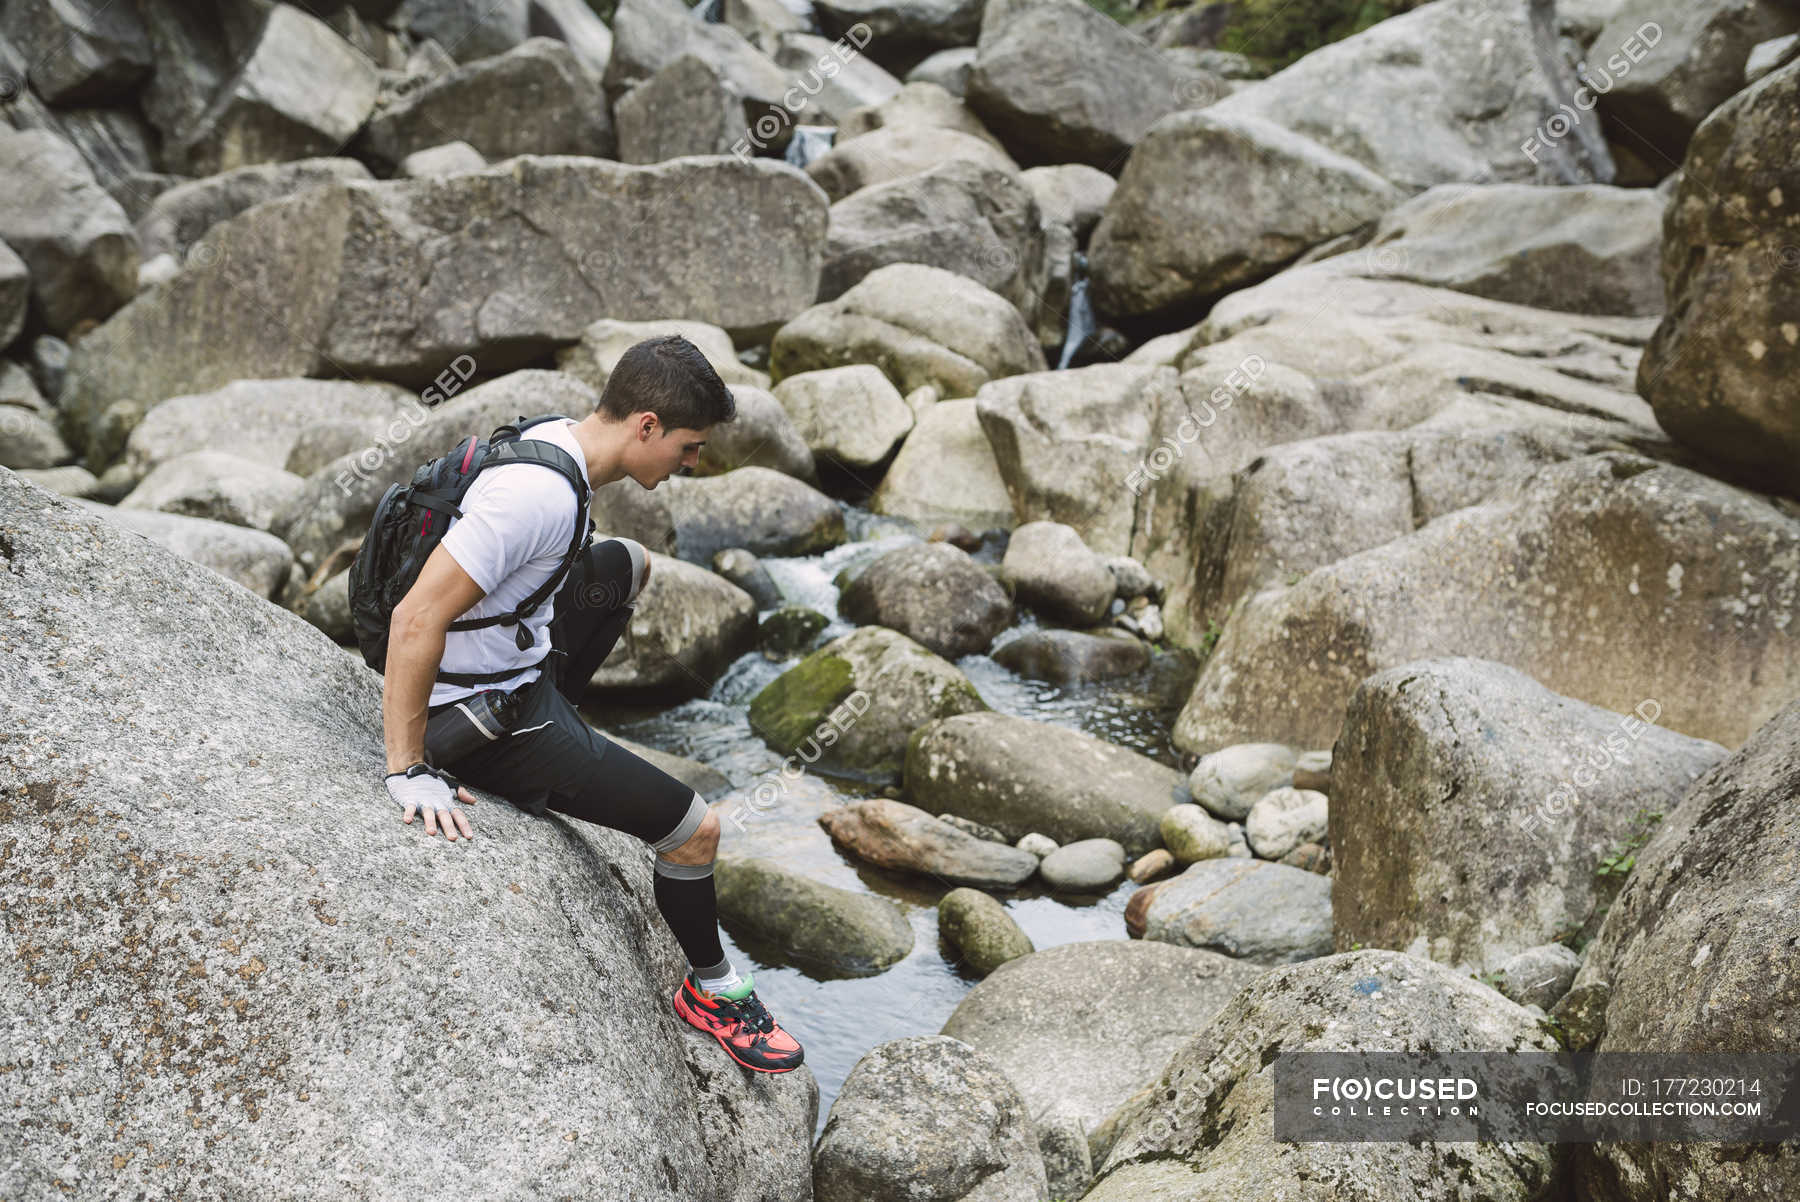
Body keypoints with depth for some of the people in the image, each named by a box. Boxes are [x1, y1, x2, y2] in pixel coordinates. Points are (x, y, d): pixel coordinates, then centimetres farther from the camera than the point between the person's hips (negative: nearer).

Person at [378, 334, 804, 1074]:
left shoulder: (551, 440, -2)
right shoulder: (542, 494, -31)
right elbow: (416, 619, -33)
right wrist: (407, 770, -28)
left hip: (515, 657, 10)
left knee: (625, 565, 29)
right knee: (696, 831, -6)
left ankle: (553, 722, 27)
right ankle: (711, 989, 19)